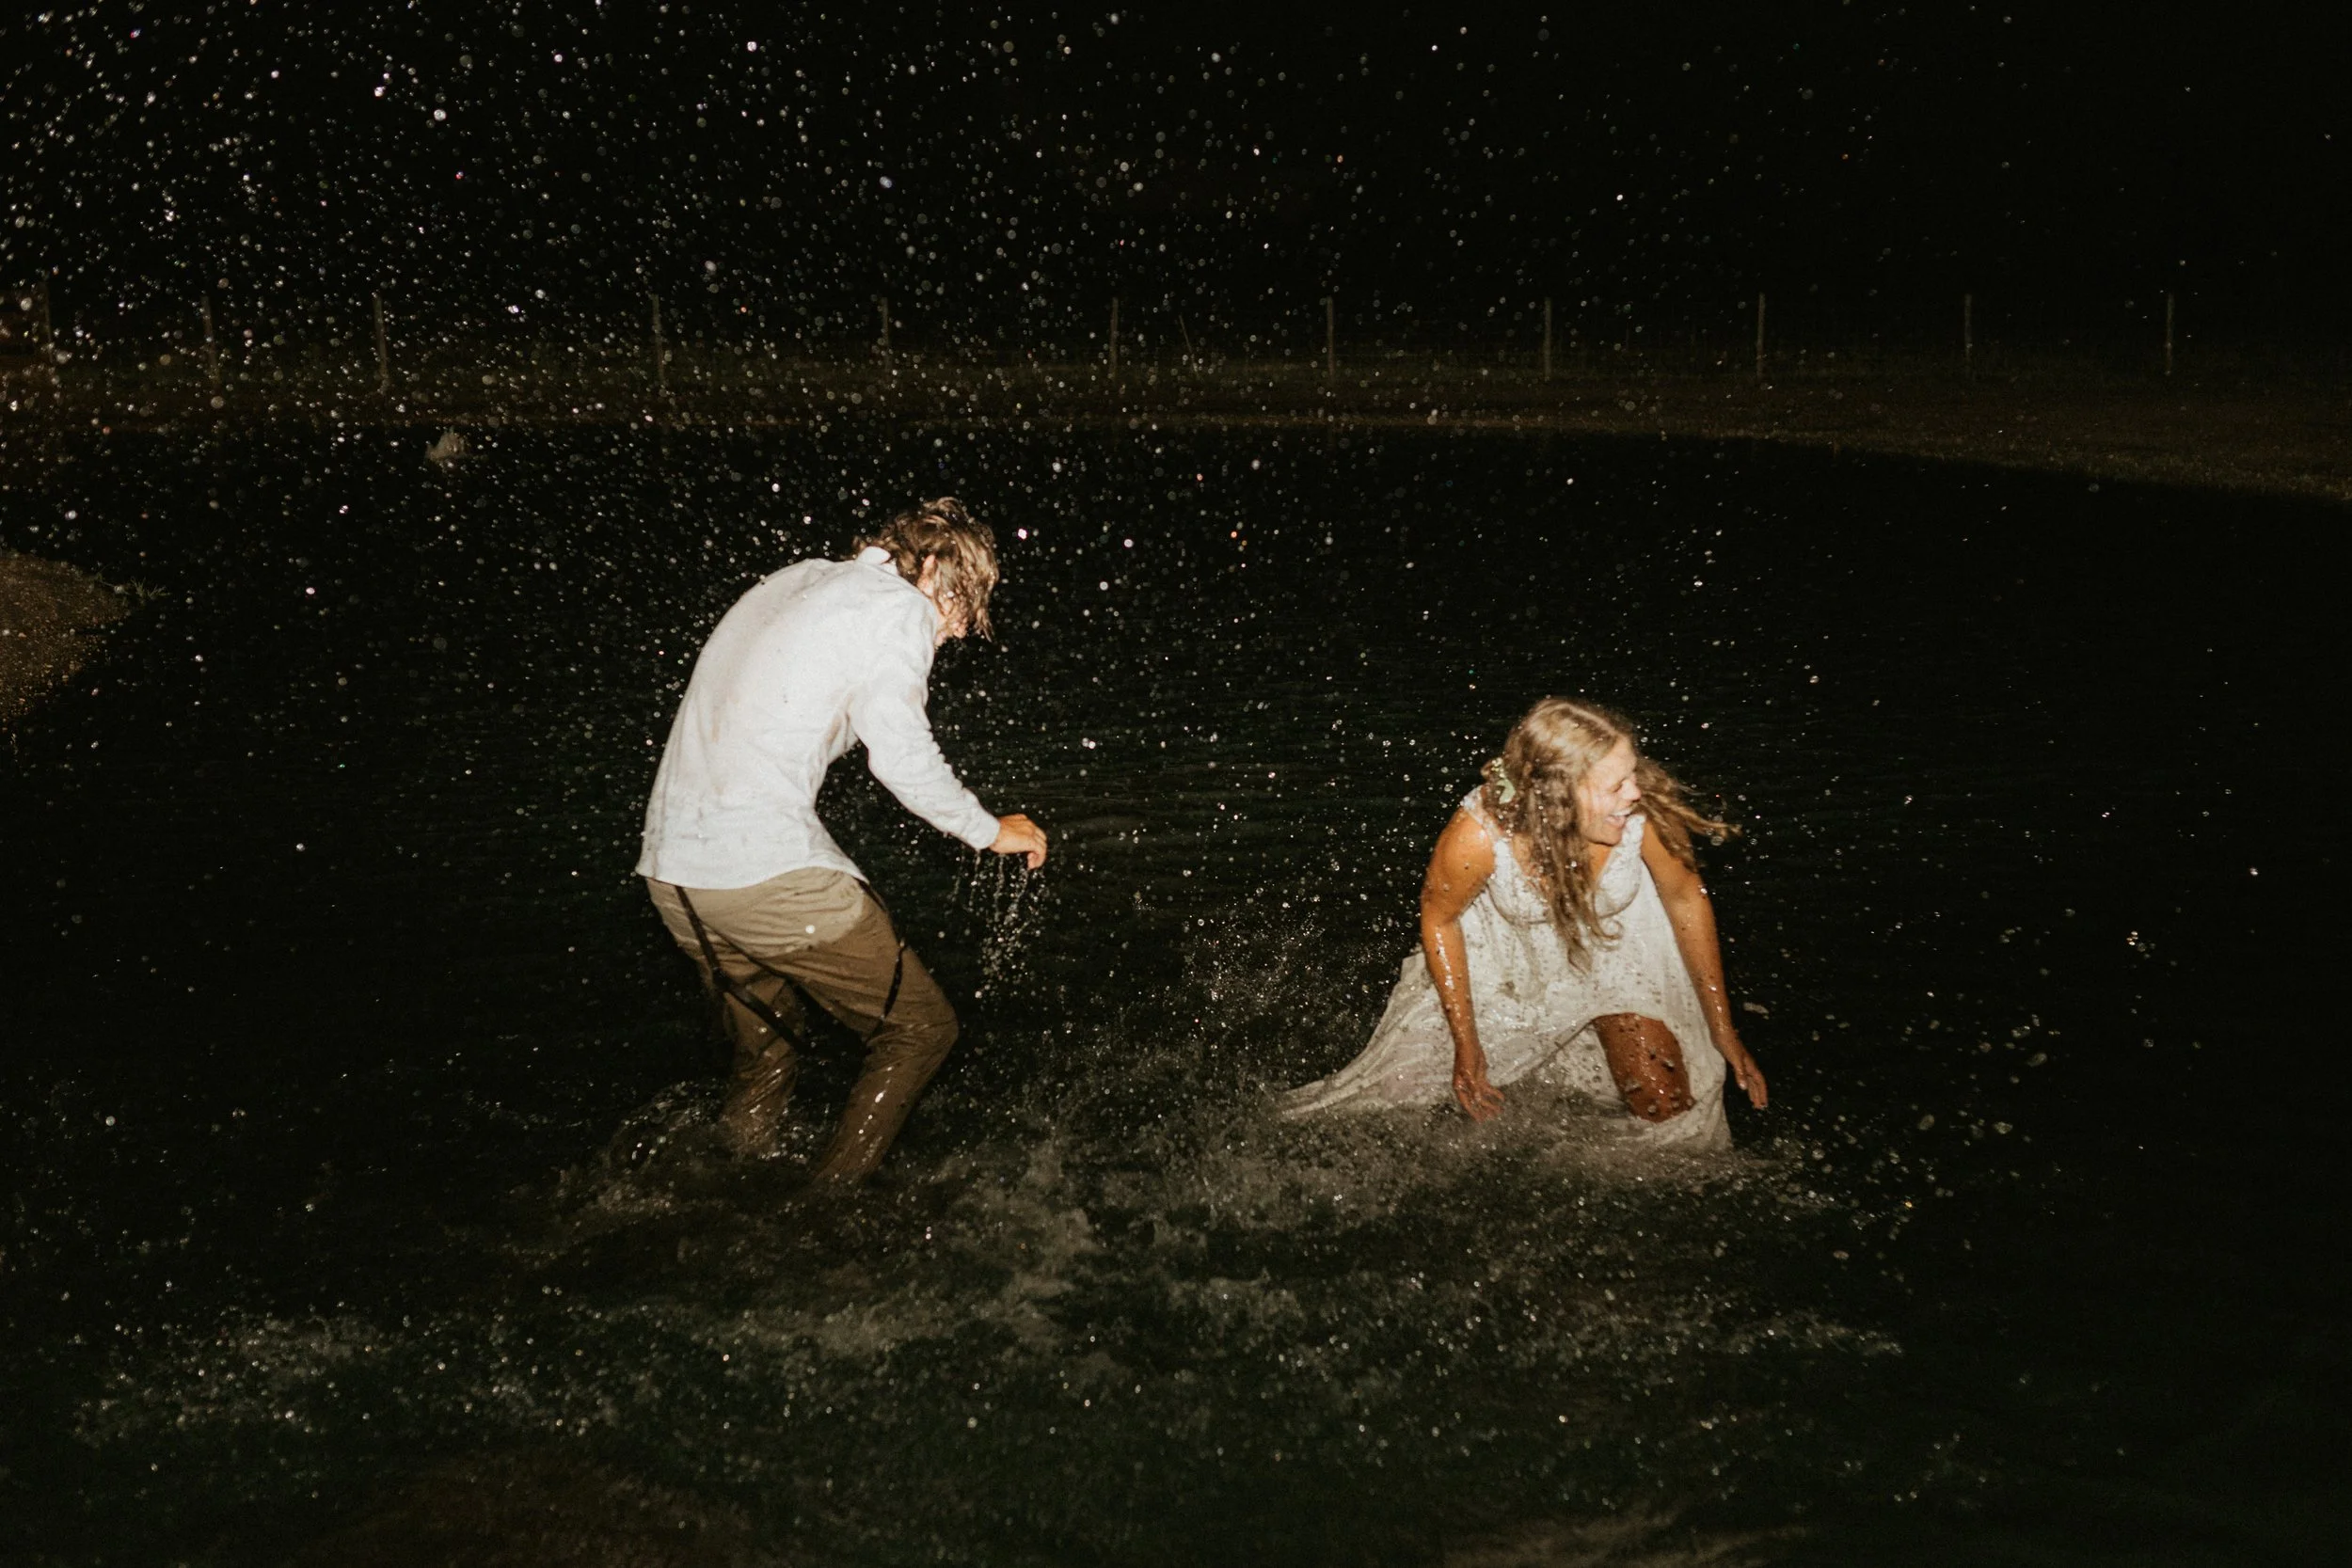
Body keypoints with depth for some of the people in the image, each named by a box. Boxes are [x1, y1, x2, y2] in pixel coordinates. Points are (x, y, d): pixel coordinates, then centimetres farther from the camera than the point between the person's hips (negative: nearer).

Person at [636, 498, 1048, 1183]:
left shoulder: (792, 582, 23)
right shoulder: (898, 606, -2)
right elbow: (900, 750, -10)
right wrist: (989, 830, 2)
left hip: (671, 867, 9)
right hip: (766, 868, -8)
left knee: (767, 1046, 25)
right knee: (920, 1027, 5)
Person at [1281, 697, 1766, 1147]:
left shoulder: (1646, 813, -36)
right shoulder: (1478, 836, -38)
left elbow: (1686, 897, -14)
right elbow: (1439, 920, -16)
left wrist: (1722, 1030, -6)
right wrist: (1466, 1043, -9)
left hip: (1615, 947, 1)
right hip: (1506, 949, -1)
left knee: (1669, 1108, -6)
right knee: (1399, 1088, 11)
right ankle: (1294, 1126, 42)